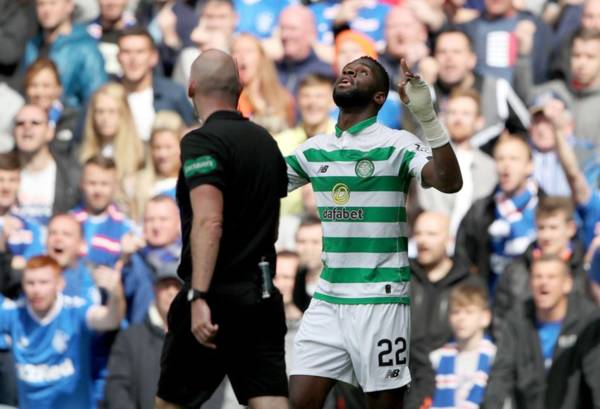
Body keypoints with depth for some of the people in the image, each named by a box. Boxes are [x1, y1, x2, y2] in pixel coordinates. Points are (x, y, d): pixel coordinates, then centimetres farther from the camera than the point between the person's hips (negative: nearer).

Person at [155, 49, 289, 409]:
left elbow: (208, 222, -24)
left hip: (217, 299, -6)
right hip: (263, 298, 6)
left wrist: (198, 296, -30)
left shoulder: (203, 141, -10)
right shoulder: (266, 142, 14)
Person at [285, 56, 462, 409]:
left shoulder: (397, 144, -6)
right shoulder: (314, 149, 11)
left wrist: (427, 116, -32)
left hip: (380, 300, -5)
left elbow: (450, 182, -22)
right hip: (327, 299, 5)